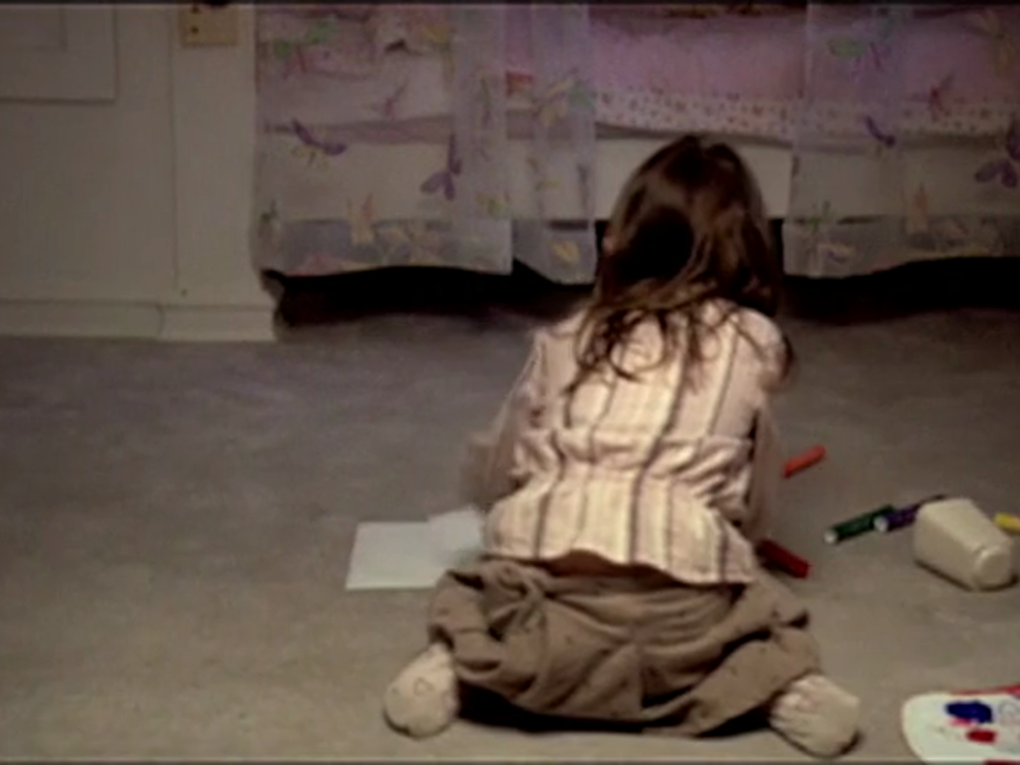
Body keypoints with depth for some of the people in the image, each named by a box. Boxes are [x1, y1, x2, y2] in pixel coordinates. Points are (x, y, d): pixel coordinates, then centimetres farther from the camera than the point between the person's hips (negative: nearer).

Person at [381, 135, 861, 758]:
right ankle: (783, 685, 0)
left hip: (542, 608, 1)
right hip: (682, 626, -1)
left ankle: (456, 666, 1)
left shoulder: (567, 342, 18)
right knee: (766, 611, 30)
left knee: (469, 592, 32)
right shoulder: (756, 345, 13)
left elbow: (488, 479, 28)